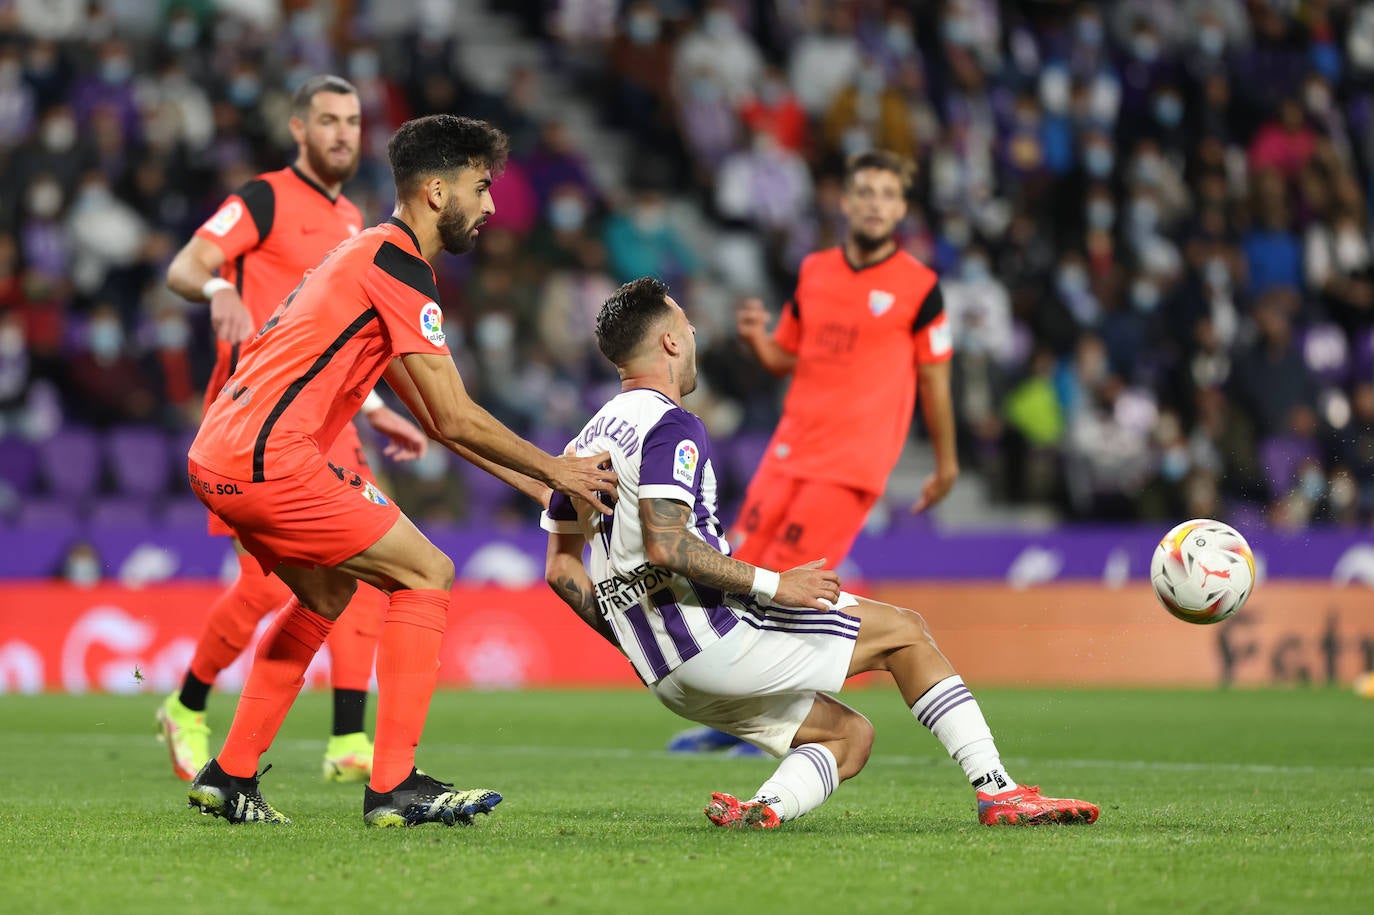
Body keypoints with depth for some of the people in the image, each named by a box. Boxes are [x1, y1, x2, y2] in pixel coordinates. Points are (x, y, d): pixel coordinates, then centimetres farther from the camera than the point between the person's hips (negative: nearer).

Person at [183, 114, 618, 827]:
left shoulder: (371, 254, 23)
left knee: (327, 592, 26)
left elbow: (434, 418, 27)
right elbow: (455, 420, -10)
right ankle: (393, 786, -8)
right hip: (266, 461, -10)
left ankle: (229, 776, 26)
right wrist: (554, 471, 1)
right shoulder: (398, 265, -9)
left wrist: (532, 481, 24)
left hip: (218, 458, 10)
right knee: (425, 575, -4)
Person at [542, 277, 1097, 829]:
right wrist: (774, 585, -18)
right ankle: (998, 792, -2)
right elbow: (664, 546, -23)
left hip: (665, 676, 9)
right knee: (903, 631, 4)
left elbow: (560, 568, 17)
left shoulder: (585, 444, 18)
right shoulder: (670, 425, -10)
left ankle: (765, 807, -12)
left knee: (849, 736, 17)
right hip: (715, 633, -9)